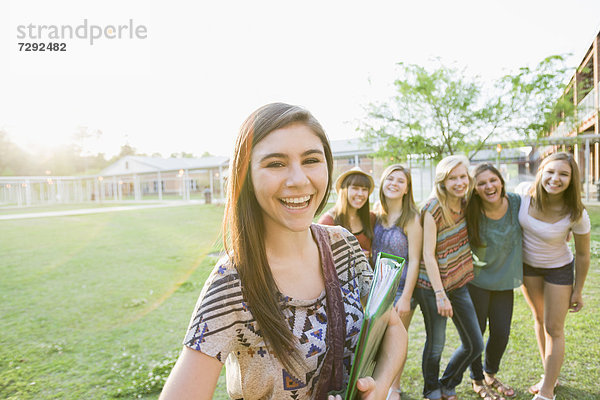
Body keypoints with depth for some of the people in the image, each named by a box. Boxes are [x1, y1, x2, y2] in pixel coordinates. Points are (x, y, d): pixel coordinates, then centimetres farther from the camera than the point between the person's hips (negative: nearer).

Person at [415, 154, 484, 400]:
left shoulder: (464, 203, 1)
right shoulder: (433, 208, -17)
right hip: (432, 287, -6)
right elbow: (428, 255, -17)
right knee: (436, 345, 7)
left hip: (458, 284, 7)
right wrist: (440, 295, -18)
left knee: (475, 345, 12)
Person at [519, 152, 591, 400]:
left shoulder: (577, 215, -26)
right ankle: (550, 376, 40)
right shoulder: (525, 194, -21)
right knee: (539, 319, 19)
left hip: (558, 269, -3)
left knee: (554, 329, 5)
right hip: (527, 265, 4)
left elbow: (582, 254, -12)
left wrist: (578, 291, -5)